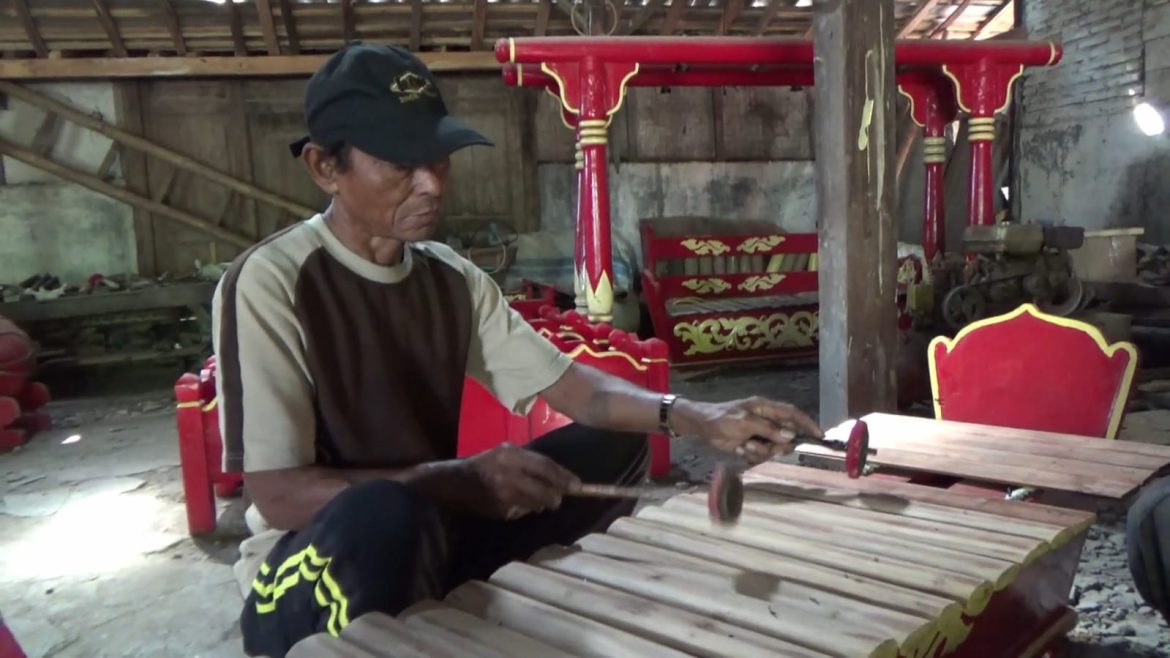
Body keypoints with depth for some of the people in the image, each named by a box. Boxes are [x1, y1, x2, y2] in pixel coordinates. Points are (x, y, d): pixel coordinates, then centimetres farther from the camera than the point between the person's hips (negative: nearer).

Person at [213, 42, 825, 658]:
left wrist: (697, 416, -18)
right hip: (312, 571, -6)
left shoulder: (454, 279, 0)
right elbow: (277, 495, -21)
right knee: (382, 517, -40)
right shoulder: (269, 283, -18)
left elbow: (565, 383, -2)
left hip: (429, 530, 6)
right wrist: (461, 480, -30)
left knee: (612, 446, -1)